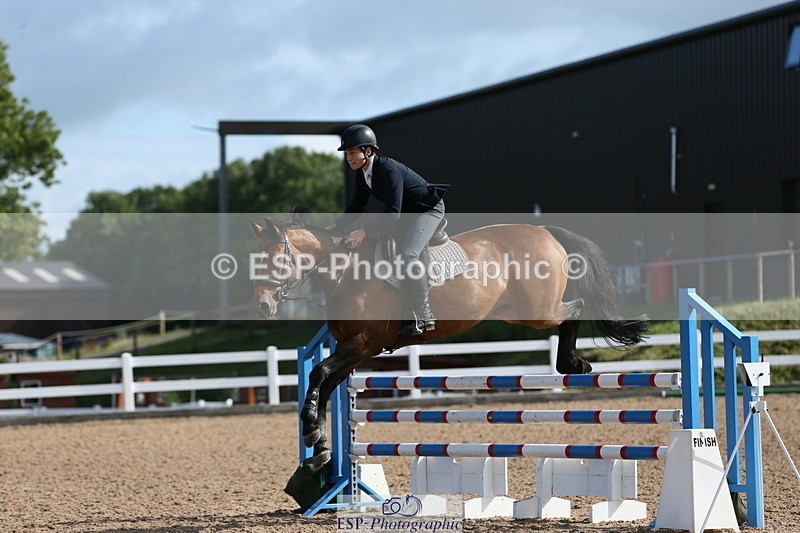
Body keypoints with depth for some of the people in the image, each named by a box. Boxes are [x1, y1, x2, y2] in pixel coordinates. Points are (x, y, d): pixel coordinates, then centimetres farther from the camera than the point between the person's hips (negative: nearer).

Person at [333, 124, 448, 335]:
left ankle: (424, 317, -22)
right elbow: (357, 207, 6)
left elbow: (392, 214, -37)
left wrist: (363, 232, -44)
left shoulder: (389, 170, -33)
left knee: (407, 254, -27)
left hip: (428, 209, -10)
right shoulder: (362, 173, -4)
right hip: (407, 214, 10)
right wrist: (335, 228, -7)